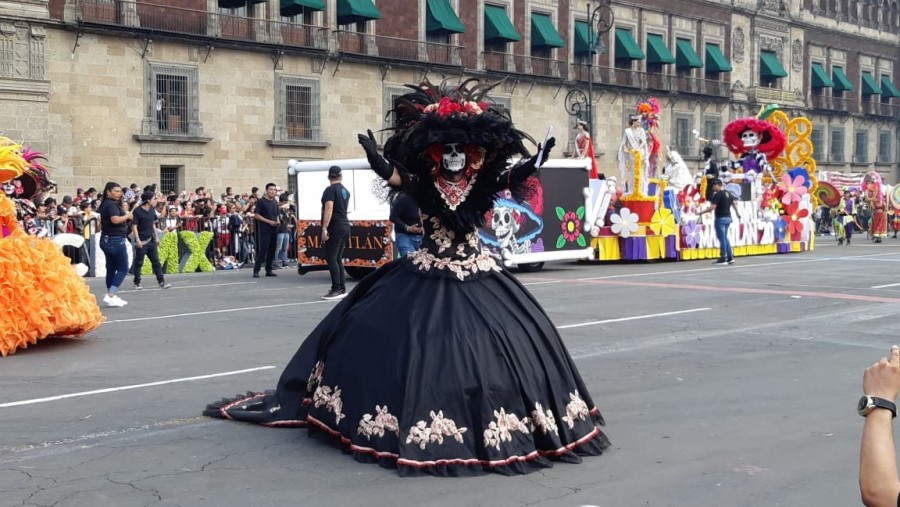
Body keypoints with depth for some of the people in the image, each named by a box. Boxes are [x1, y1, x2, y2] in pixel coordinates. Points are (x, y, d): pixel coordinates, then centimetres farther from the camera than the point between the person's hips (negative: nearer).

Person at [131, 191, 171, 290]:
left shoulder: (152, 210, 8)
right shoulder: (137, 211, -11)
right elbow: (134, 226, -12)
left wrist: (156, 237, 13)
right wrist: (137, 240, -17)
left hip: (151, 240, 6)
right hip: (142, 241, -6)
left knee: (156, 262, 4)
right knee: (139, 263, 4)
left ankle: (161, 282, 3)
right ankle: (137, 283, 13)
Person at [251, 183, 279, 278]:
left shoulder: (275, 203, 16)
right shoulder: (261, 202, -4)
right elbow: (256, 215, -8)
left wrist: (277, 221, 5)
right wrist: (269, 221, -15)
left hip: (274, 229, 6)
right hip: (264, 230, -6)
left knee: (271, 250, 6)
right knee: (262, 250, -11)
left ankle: (269, 270, 13)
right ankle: (256, 270, -8)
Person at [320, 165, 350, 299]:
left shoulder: (330, 190, -9)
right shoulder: (345, 191, 15)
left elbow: (329, 209, -20)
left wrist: (324, 228, -23)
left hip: (335, 227, -8)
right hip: (345, 226, 8)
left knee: (331, 258, -8)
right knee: (338, 258, 14)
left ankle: (336, 289, -14)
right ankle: (342, 288, 14)